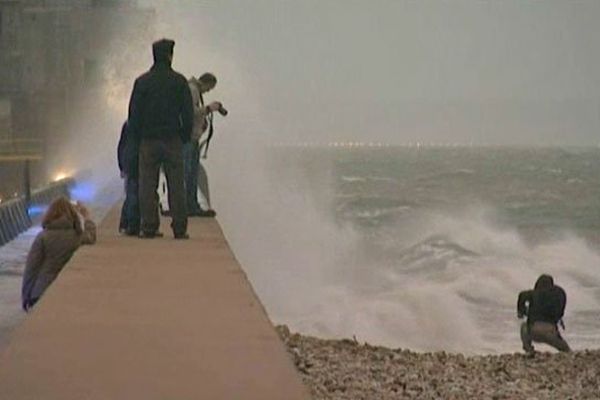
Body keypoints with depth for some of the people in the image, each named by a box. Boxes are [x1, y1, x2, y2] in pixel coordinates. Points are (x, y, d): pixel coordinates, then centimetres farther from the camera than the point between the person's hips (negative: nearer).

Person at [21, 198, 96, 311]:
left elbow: (31, 269, -5)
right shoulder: (78, 237, 0)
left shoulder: (43, 237, -6)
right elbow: (91, 237, 25)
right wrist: (87, 218, 42)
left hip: (41, 294, -2)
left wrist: (26, 298, 3)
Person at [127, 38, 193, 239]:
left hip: (148, 140, 0)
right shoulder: (179, 81, -2)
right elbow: (188, 113, -2)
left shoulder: (142, 82, 0)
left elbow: (134, 114, 1)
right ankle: (179, 228, 2)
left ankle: (148, 227, 1)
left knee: (148, 185, 3)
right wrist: (185, 136, 9)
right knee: (176, 185, 3)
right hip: (173, 140, 0)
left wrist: (137, 138, 12)